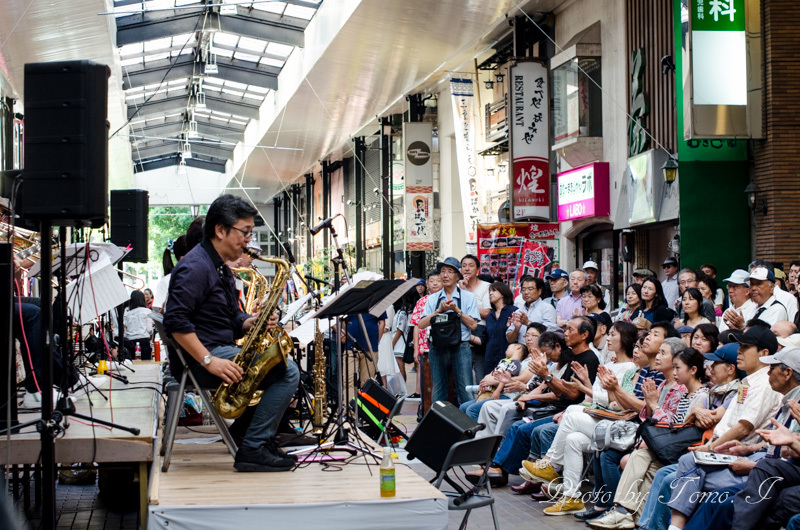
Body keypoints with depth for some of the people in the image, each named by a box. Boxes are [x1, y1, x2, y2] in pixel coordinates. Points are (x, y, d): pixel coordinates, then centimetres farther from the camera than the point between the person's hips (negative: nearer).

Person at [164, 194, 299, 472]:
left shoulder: (221, 269, 20)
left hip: (223, 350, 10)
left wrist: (254, 322, 0)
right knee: (287, 372, -19)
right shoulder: (195, 267, -13)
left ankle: (246, 426, 10)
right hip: (201, 358, -10)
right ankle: (252, 449, -16)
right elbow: (175, 321, -23)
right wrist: (209, 361, -26)